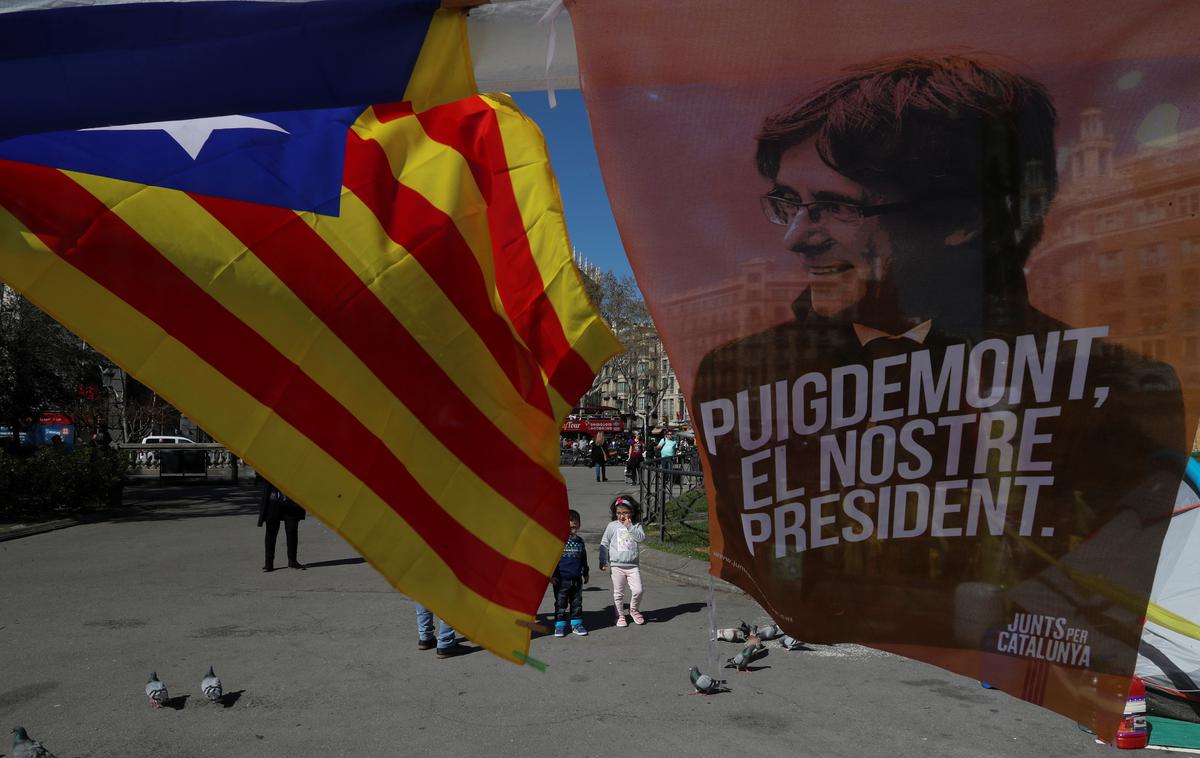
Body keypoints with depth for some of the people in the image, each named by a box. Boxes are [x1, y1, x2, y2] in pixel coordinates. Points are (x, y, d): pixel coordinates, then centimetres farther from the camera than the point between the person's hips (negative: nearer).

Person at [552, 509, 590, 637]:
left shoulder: (580, 541, 9)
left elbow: (584, 559, 20)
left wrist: (585, 574, 23)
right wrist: (552, 575, -11)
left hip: (577, 579, 5)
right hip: (561, 579, -4)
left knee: (577, 603, 11)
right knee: (560, 603, 3)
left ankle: (576, 624, 21)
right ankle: (559, 625, 12)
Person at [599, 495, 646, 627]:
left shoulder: (636, 526, 4)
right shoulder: (612, 526, 0)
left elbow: (642, 538, -14)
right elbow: (604, 544, 4)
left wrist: (630, 527, -17)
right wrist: (603, 561, 3)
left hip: (632, 565, 1)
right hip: (617, 565, -1)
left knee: (637, 590, -7)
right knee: (618, 593, 7)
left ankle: (634, 610, 19)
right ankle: (620, 616, 22)